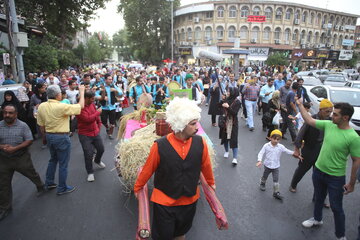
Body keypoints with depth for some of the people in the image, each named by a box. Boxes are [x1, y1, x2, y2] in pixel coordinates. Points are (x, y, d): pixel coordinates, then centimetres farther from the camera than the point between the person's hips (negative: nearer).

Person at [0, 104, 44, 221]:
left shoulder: (23, 125, -10)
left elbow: (29, 141, -12)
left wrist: (15, 148, -23)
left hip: (21, 158, -2)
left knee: (32, 174, 16)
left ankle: (40, 186, 48)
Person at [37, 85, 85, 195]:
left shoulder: (41, 106, -2)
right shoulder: (61, 107, -23)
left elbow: (41, 125, 5)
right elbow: (80, 106, -15)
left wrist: (46, 135, 20)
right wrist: (81, 91, -5)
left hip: (49, 136, 7)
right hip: (62, 137, -7)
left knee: (53, 159, 27)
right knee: (63, 164, 7)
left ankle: (49, 183, 38)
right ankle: (62, 188, 19)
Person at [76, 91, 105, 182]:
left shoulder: (92, 104, 1)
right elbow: (87, 119, -29)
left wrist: (99, 125, 17)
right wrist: (98, 112, -19)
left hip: (95, 132, 7)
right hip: (85, 135, -6)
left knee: (101, 149, 17)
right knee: (88, 154, -3)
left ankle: (97, 161, 49)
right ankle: (90, 172, 17)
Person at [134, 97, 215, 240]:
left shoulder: (200, 143, -15)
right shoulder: (160, 146, -23)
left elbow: (205, 166, 2)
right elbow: (148, 169, -9)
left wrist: (211, 183, 18)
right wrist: (137, 188, 6)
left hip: (190, 200, 3)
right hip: (164, 201, -3)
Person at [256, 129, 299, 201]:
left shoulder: (281, 147, -9)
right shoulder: (266, 146, -14)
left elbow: (288, 151, -5)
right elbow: (261, 153, -12)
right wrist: (259, 161, -26)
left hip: (276, 167, 0)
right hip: (267, 165, 0)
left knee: (276, 180, 2)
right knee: (264, 177, 21)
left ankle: (276, 193, 14)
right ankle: (262, 184, 49)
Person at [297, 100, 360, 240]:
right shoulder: (328, 125, -9)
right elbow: (309, 121, 3)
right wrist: (300, 105, 1)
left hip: (336, 178, -5)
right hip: (318, 171, 6)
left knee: (336, 208, 9)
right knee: (319, 198, 26)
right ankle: (317, 219, 51)